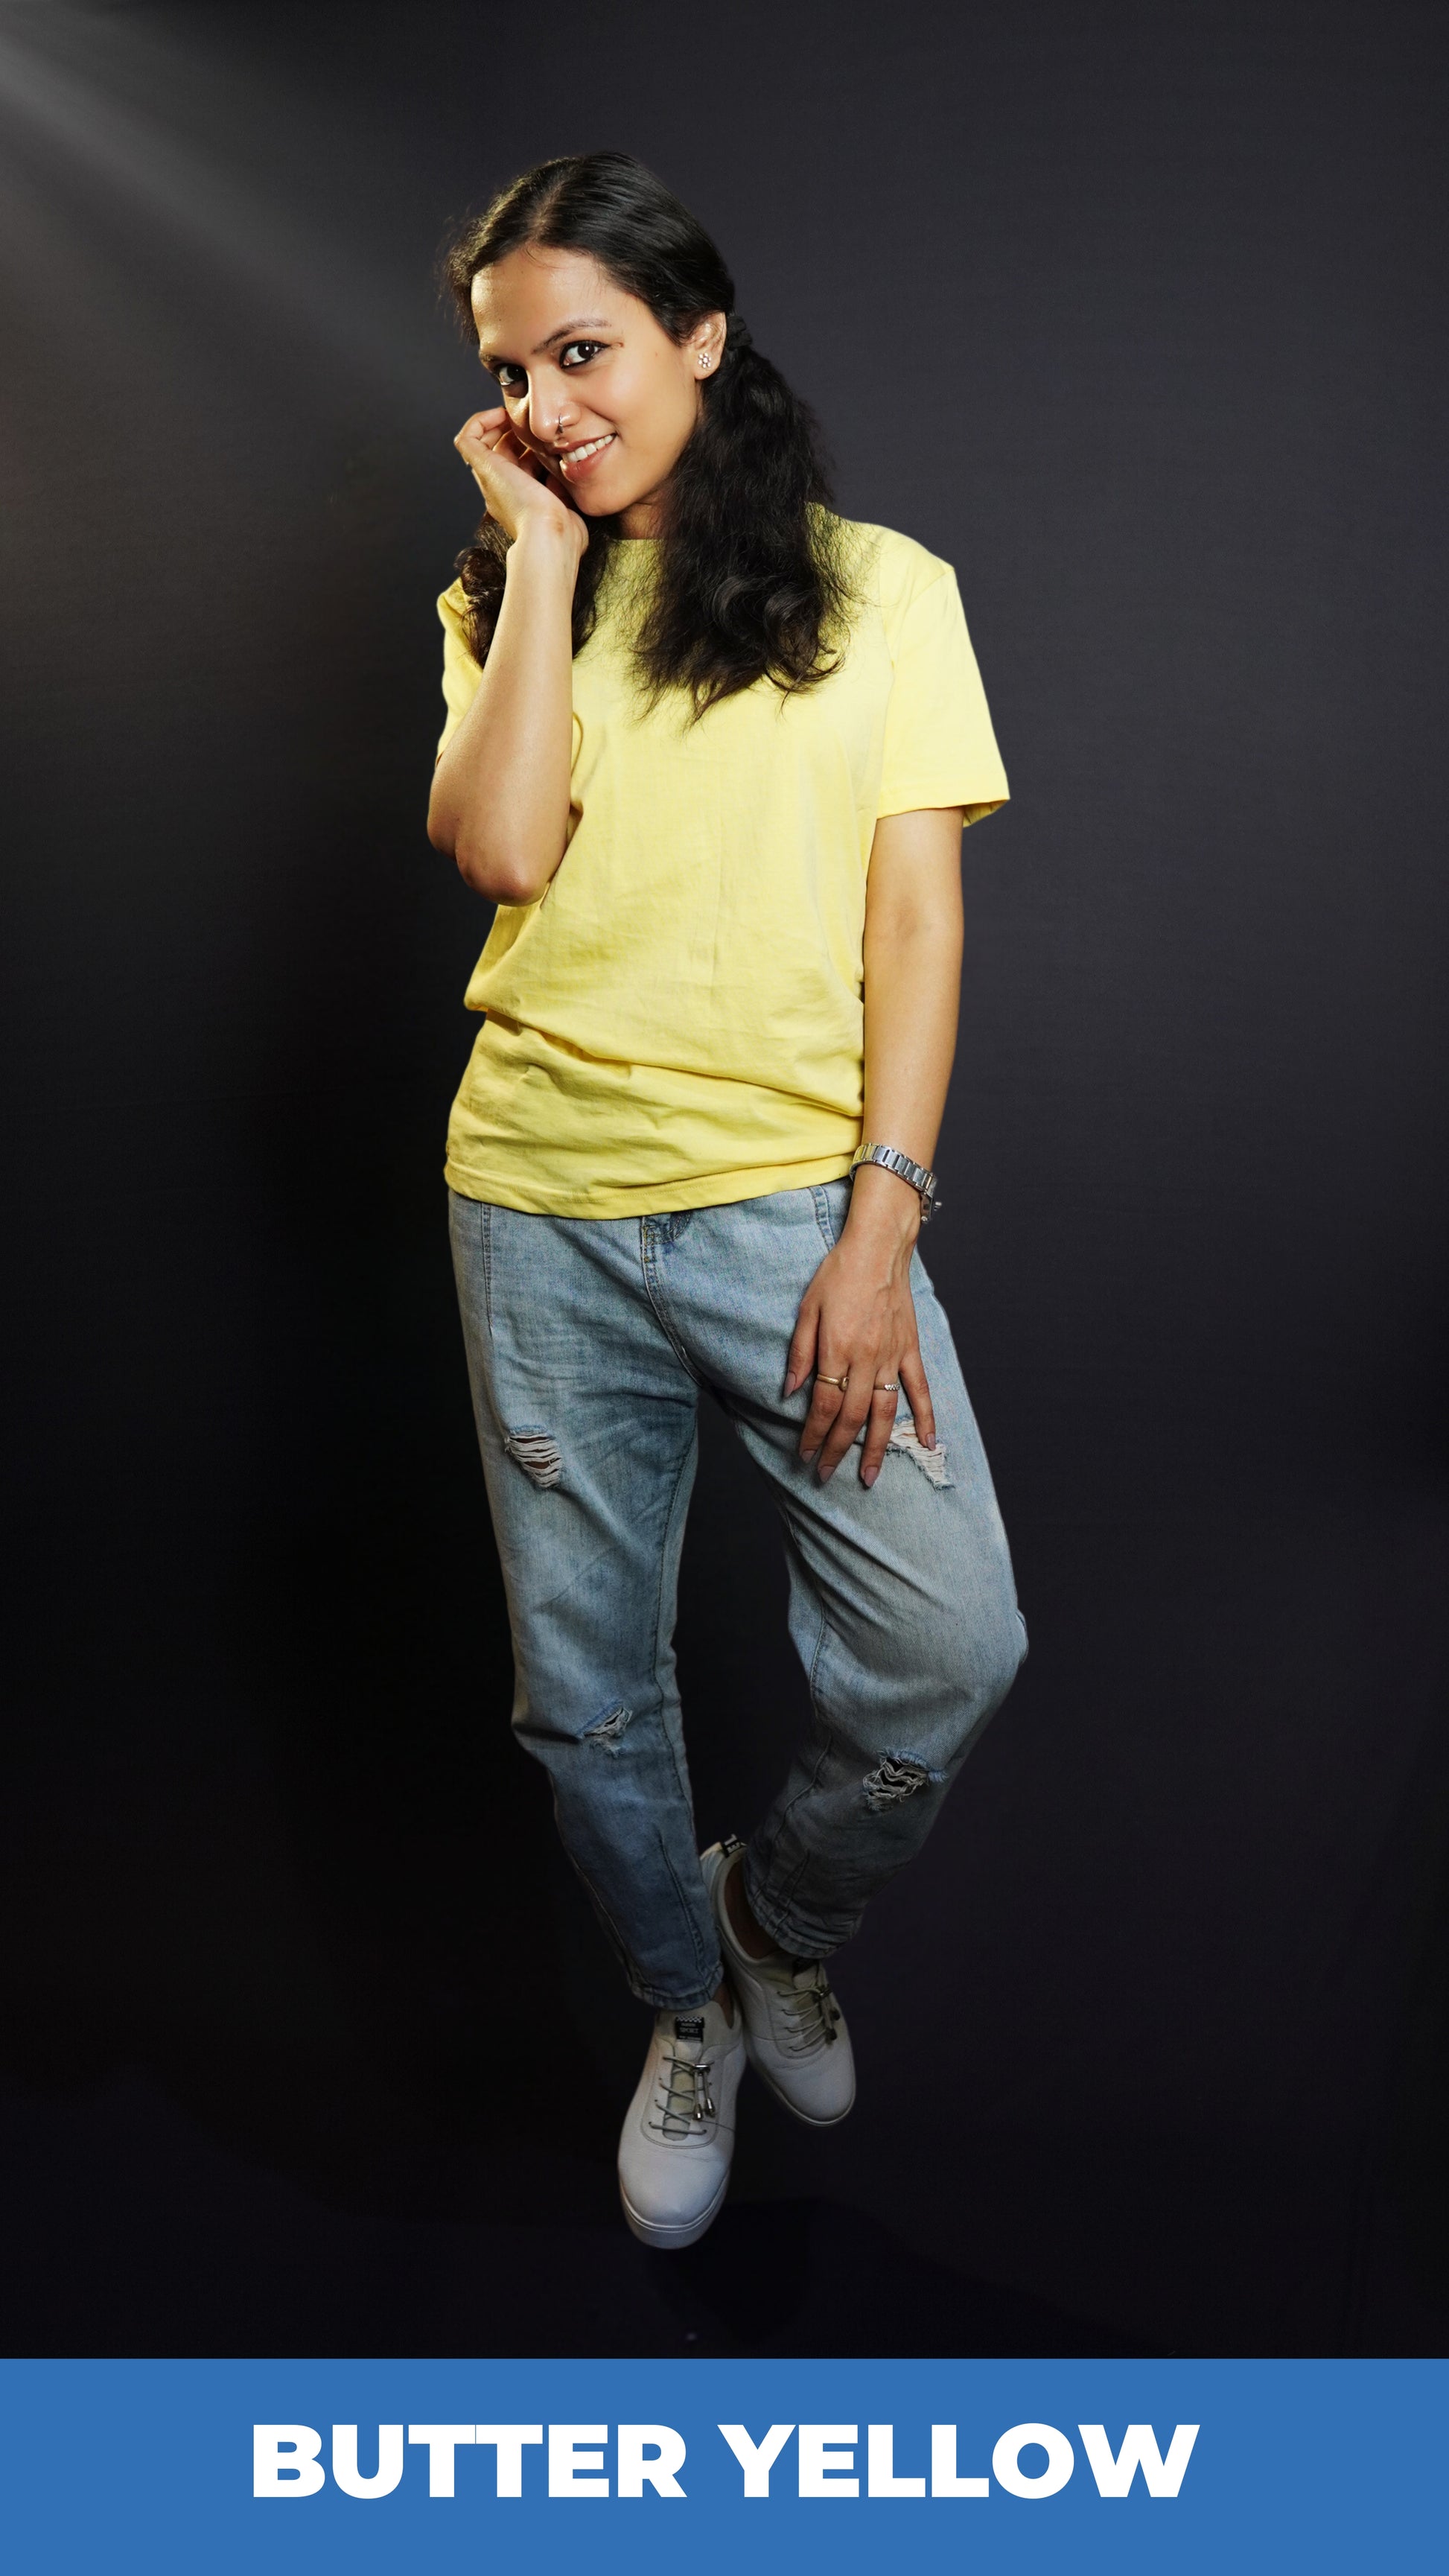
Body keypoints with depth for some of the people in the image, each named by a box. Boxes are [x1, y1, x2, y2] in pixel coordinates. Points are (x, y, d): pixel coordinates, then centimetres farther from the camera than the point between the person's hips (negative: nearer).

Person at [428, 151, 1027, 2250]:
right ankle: (691, 2006, 36)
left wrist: (882, 1223, -11)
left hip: (792, 1194, -2)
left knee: (950, 1648, -11)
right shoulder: (503, 605, 12)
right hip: (539, 1205, 2)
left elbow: (917, 919, -2)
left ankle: (785, 1918, 23)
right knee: (585, 1685, 8)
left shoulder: (879, 586, 5)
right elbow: (498, 850, -8)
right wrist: (544, 556, -2)